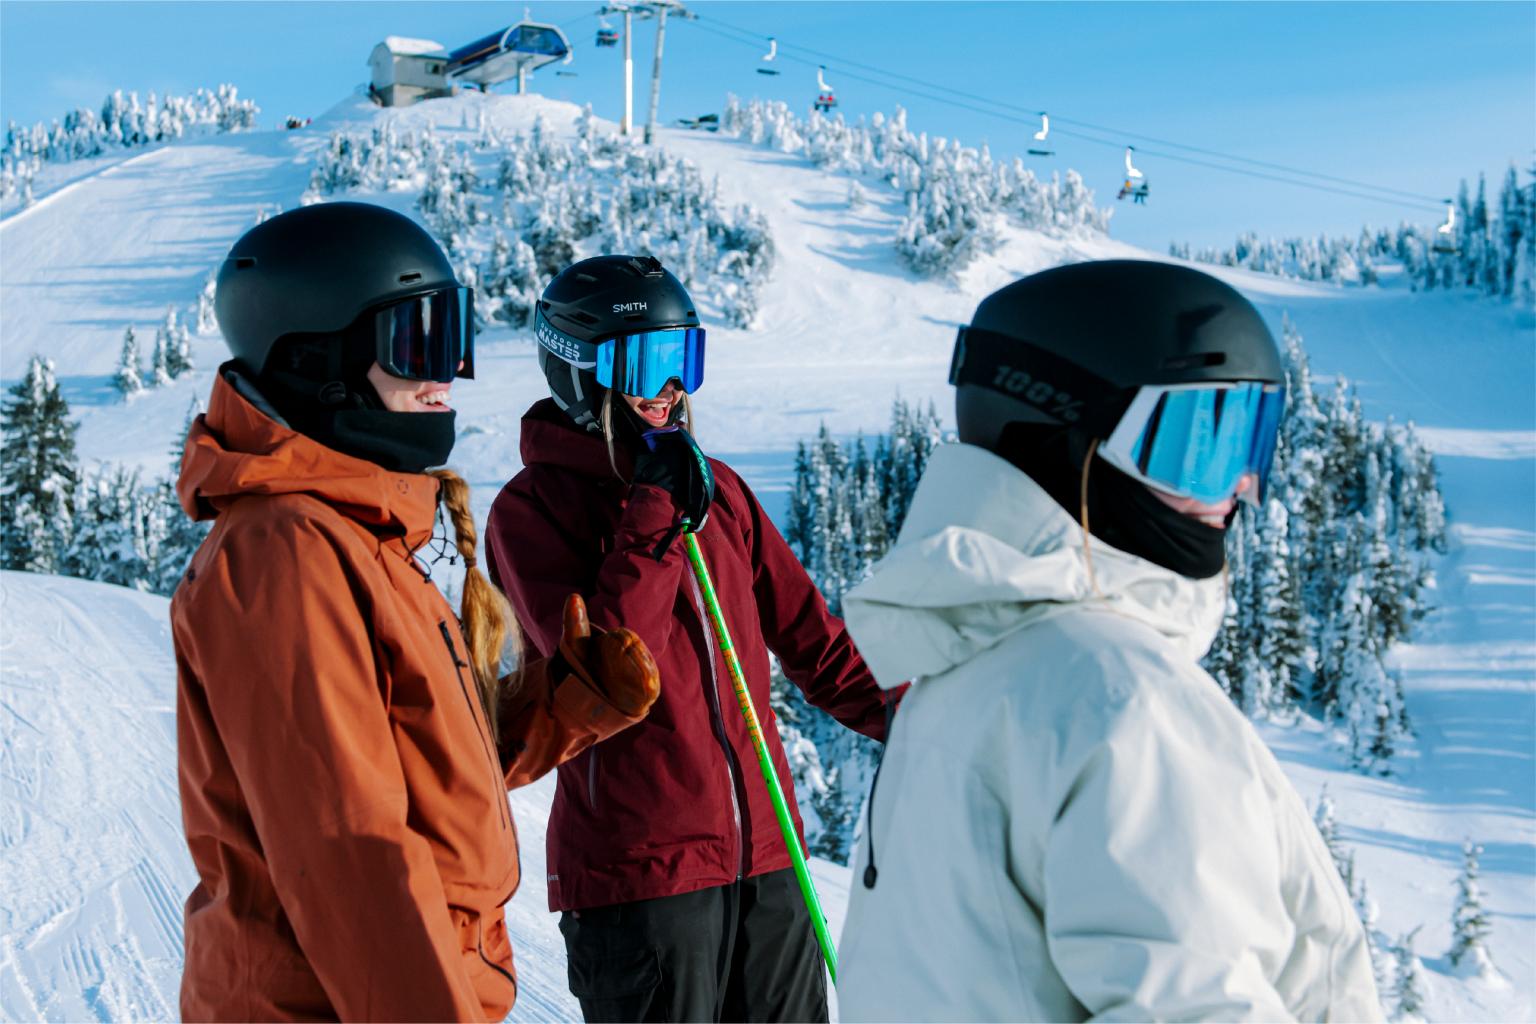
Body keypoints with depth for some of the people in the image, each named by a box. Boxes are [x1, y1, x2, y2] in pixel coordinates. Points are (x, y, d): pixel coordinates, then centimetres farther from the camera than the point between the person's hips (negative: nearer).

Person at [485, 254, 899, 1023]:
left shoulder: (717, 489, 11)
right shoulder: (531, 510, -6)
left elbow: (807, 633, 13)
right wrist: (657, 513, -18)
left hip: (765, 854, 6)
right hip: (636, 869, -6)